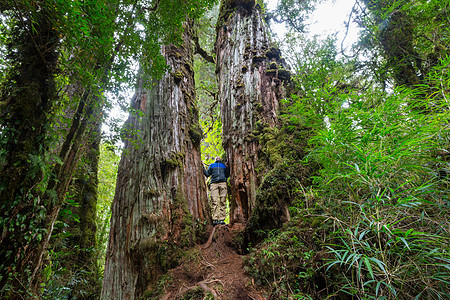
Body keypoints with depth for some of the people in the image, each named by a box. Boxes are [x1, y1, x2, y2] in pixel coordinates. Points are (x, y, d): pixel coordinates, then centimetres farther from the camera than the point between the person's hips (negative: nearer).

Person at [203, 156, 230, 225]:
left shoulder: (224, 165, 28)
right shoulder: (212, 165, 29)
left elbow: (227, 176, 20)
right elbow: (207, 174, 19)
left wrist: (227, 167, 9)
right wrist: (202, 167, 11)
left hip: (222, 183, 1)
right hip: (214, 183, 0)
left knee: (222, 202, -9)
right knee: (214, 202, -13)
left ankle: (222, 219, -11)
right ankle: (215, 219, -16)